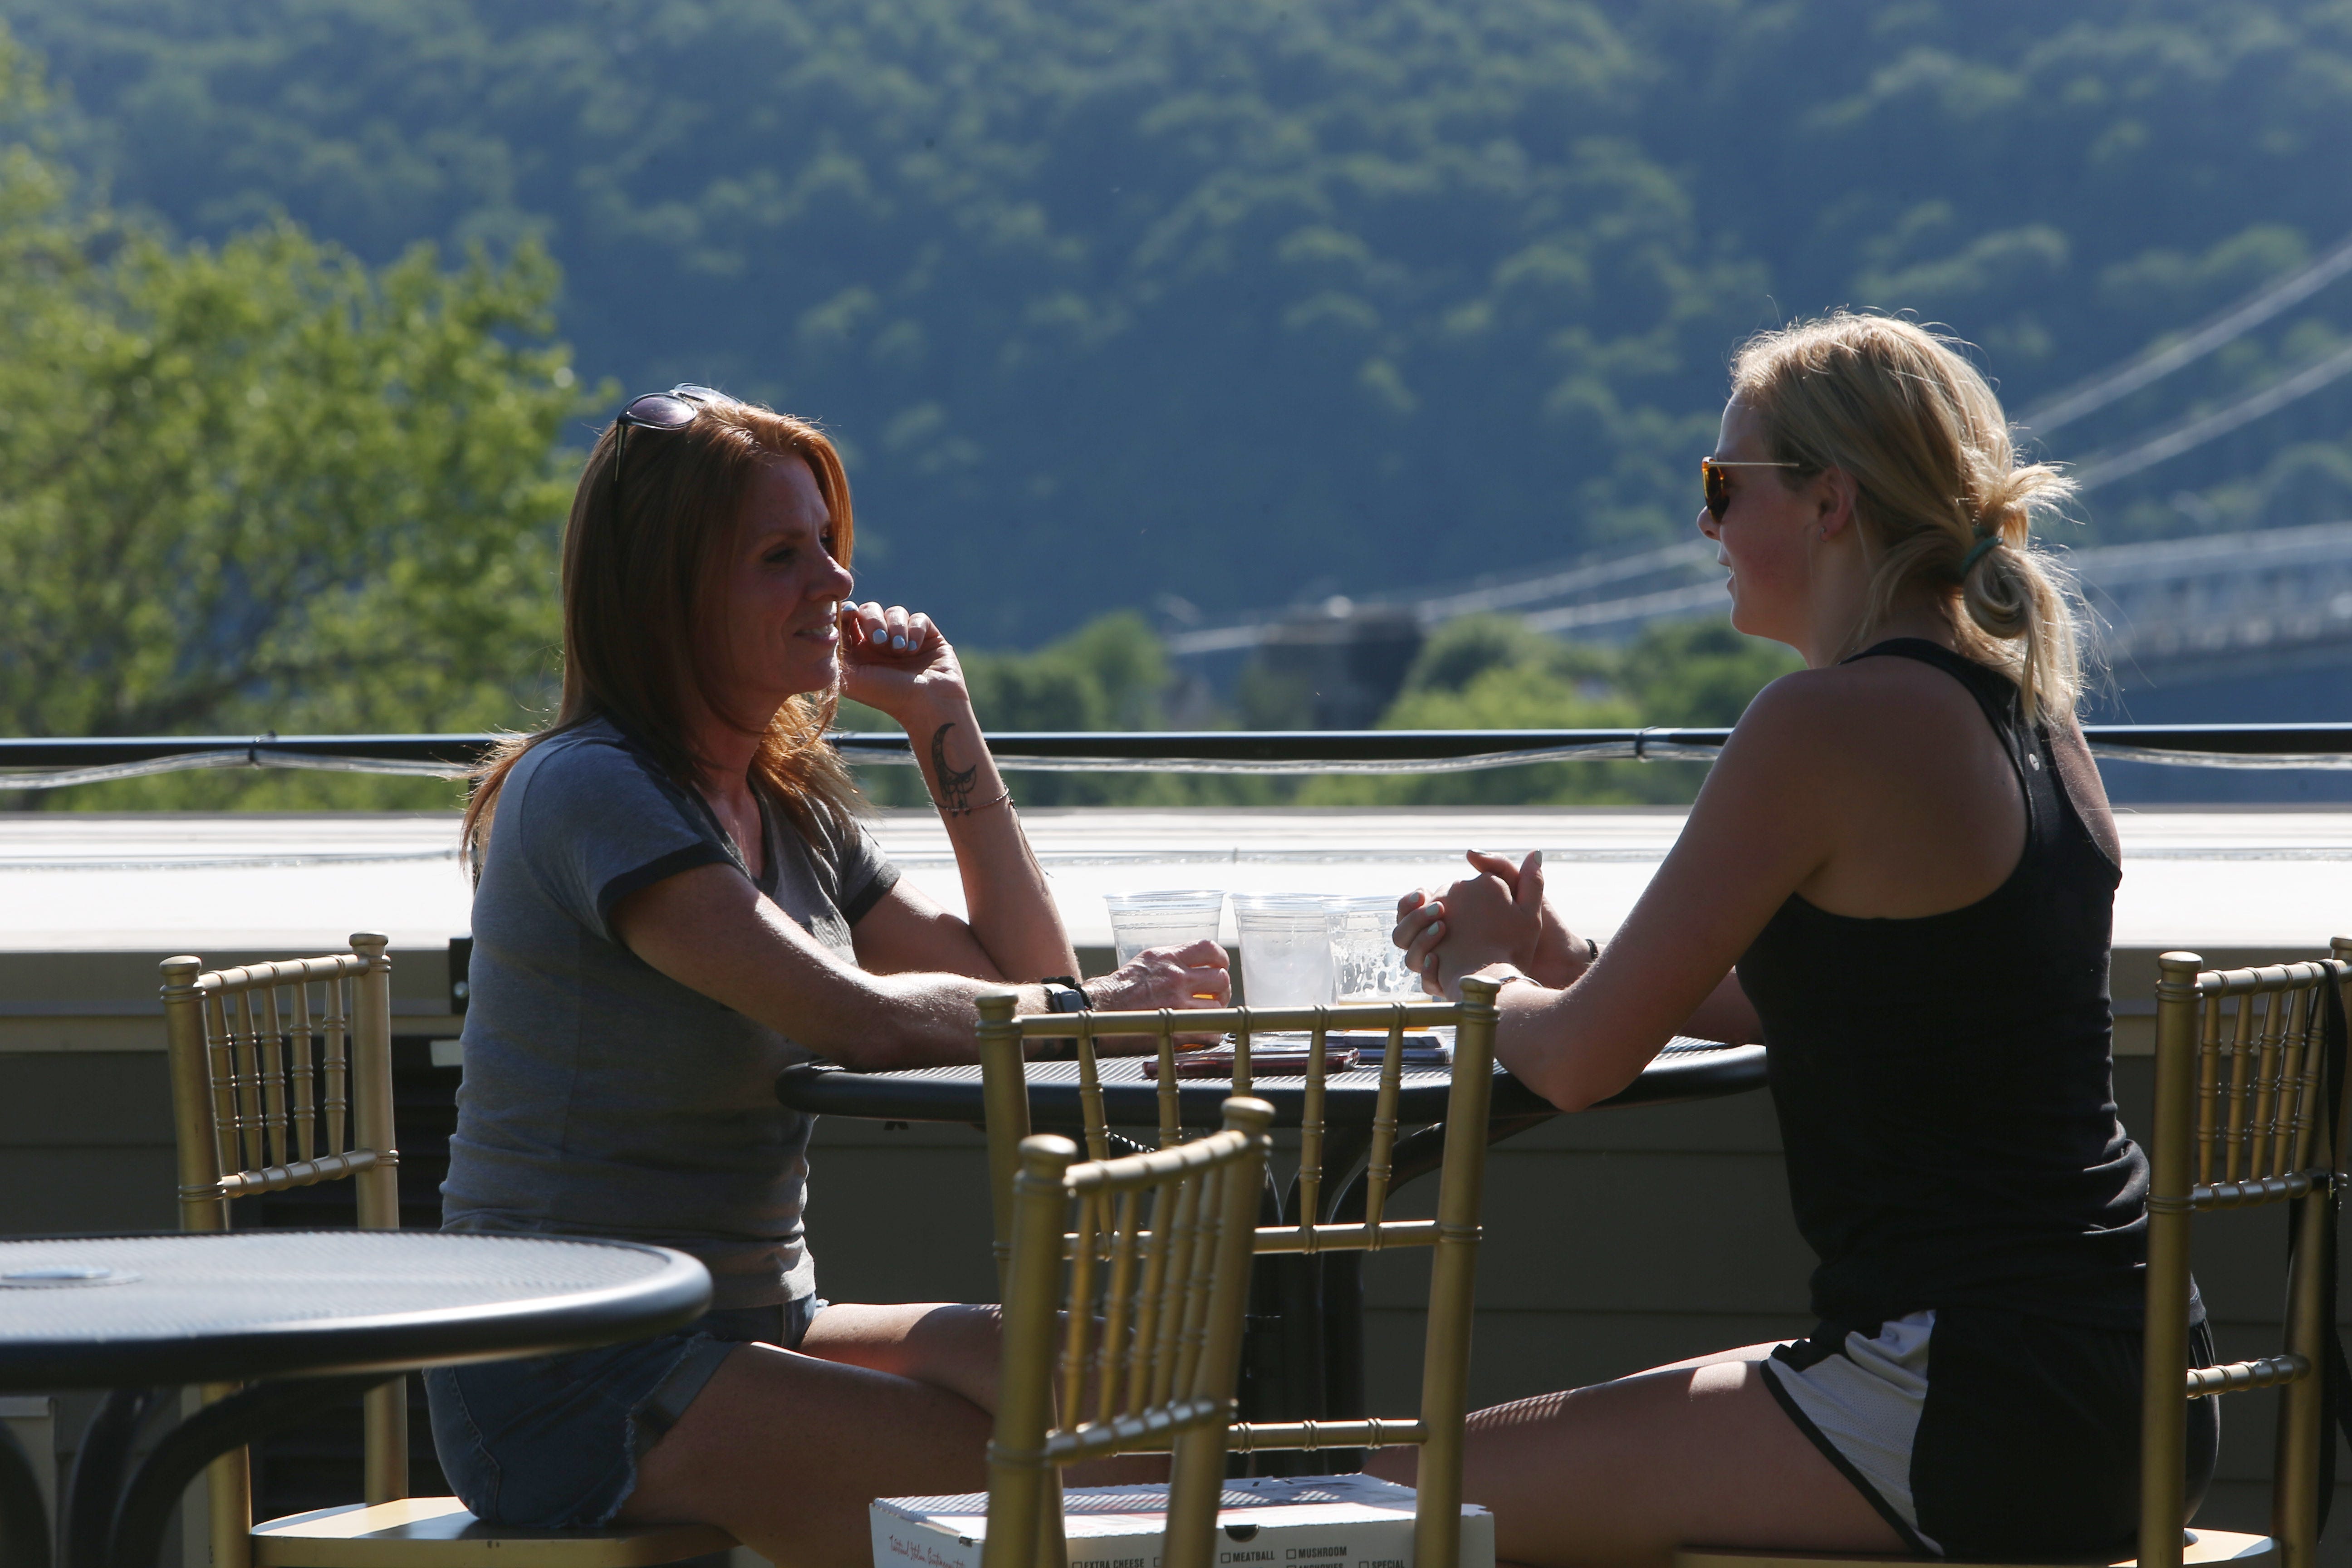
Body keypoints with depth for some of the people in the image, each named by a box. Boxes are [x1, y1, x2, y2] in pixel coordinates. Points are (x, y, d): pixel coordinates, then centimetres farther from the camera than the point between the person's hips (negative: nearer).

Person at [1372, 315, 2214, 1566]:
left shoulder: (1831, 723, -14)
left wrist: (1486, 978, 11)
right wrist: (1560, 963, 19)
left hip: (1975, 1407, -9)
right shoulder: (2027, 711, 13)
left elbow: (1581, 1063, -11)